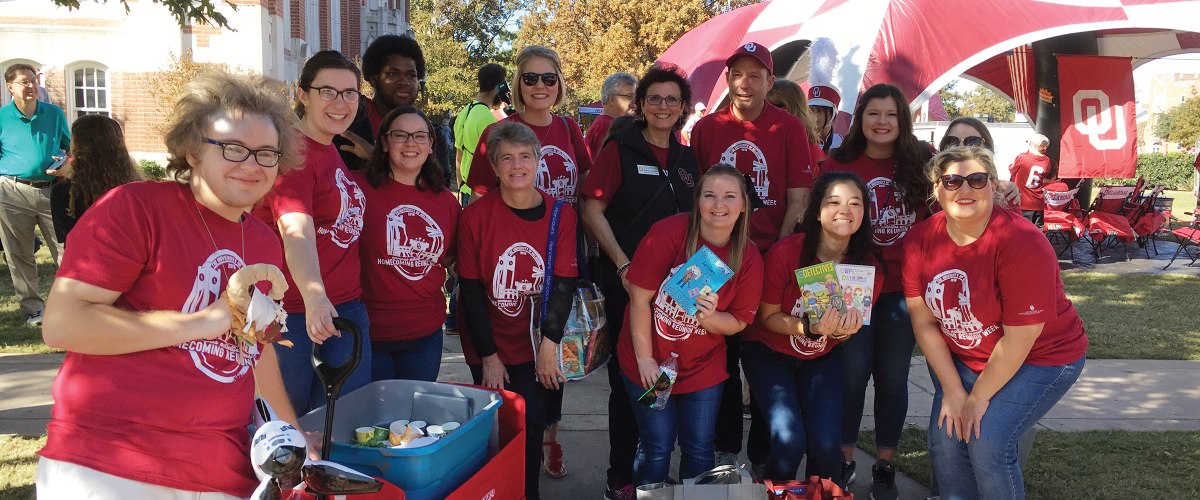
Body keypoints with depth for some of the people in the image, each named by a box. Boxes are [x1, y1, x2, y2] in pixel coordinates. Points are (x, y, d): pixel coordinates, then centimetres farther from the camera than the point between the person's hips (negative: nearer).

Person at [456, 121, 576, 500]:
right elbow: (470, 290, -7)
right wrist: (489, 356, -9)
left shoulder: (561, 214, -4)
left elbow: (563, 284, -5)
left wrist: (549, 344, -12)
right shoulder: (475, 216, -9)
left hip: (536, 346, 1)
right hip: (489, 346, -1)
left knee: (531, 423, 1)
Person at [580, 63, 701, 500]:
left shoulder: (687, 158, 12)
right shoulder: (620, 150, -3)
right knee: (627, 380, 3)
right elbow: (592, 209, -7)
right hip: (627, 282, -4)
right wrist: (623, 265, -15)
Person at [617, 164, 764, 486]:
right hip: (649, 361, -3)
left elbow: (738, 322, -1)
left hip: (703, 366, 3)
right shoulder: (668, 233, -18)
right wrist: (645, 360, -14)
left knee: (699, 449, 10)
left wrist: (710, 317, -24)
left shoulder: (749, 258, -7)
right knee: (658, 447, 2)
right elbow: (640, 299, -15)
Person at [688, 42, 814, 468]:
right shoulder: (706, 128, 3)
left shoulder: (789, 128, -2)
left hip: (771, 259, -2)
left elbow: (797, 201, -4)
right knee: (723, 356, 9)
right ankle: (725, 448, 23)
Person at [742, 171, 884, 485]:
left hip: (823, 358, 3)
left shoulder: (866, 264, -12)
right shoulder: (785, 253, -23)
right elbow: (768, 316, -11)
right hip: (769, 353, -3)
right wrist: (811, 327, -30)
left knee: (826, 442, -17)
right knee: (789, 439, -21)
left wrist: (842, 330, -24)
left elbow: (853, 323, 1)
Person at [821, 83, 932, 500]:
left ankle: (885, 465, 24)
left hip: (903, 288, 1)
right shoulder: (839, 163, -1)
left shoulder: (921, 161, 0)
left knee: (893, 377, 9)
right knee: (852, 374, 5)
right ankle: (845, 458, 23)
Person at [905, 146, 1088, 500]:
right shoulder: (920, 239, -10)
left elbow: (1019, 338, -23)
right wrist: (953, 391, -9)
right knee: (945, 437, -10)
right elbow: (923, 322, -6)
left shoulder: (1022, 242, -26)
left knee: (987, 441, -19)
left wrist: (979, 397, -15)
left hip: (1040, 358, -4)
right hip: (963, 357, 5)